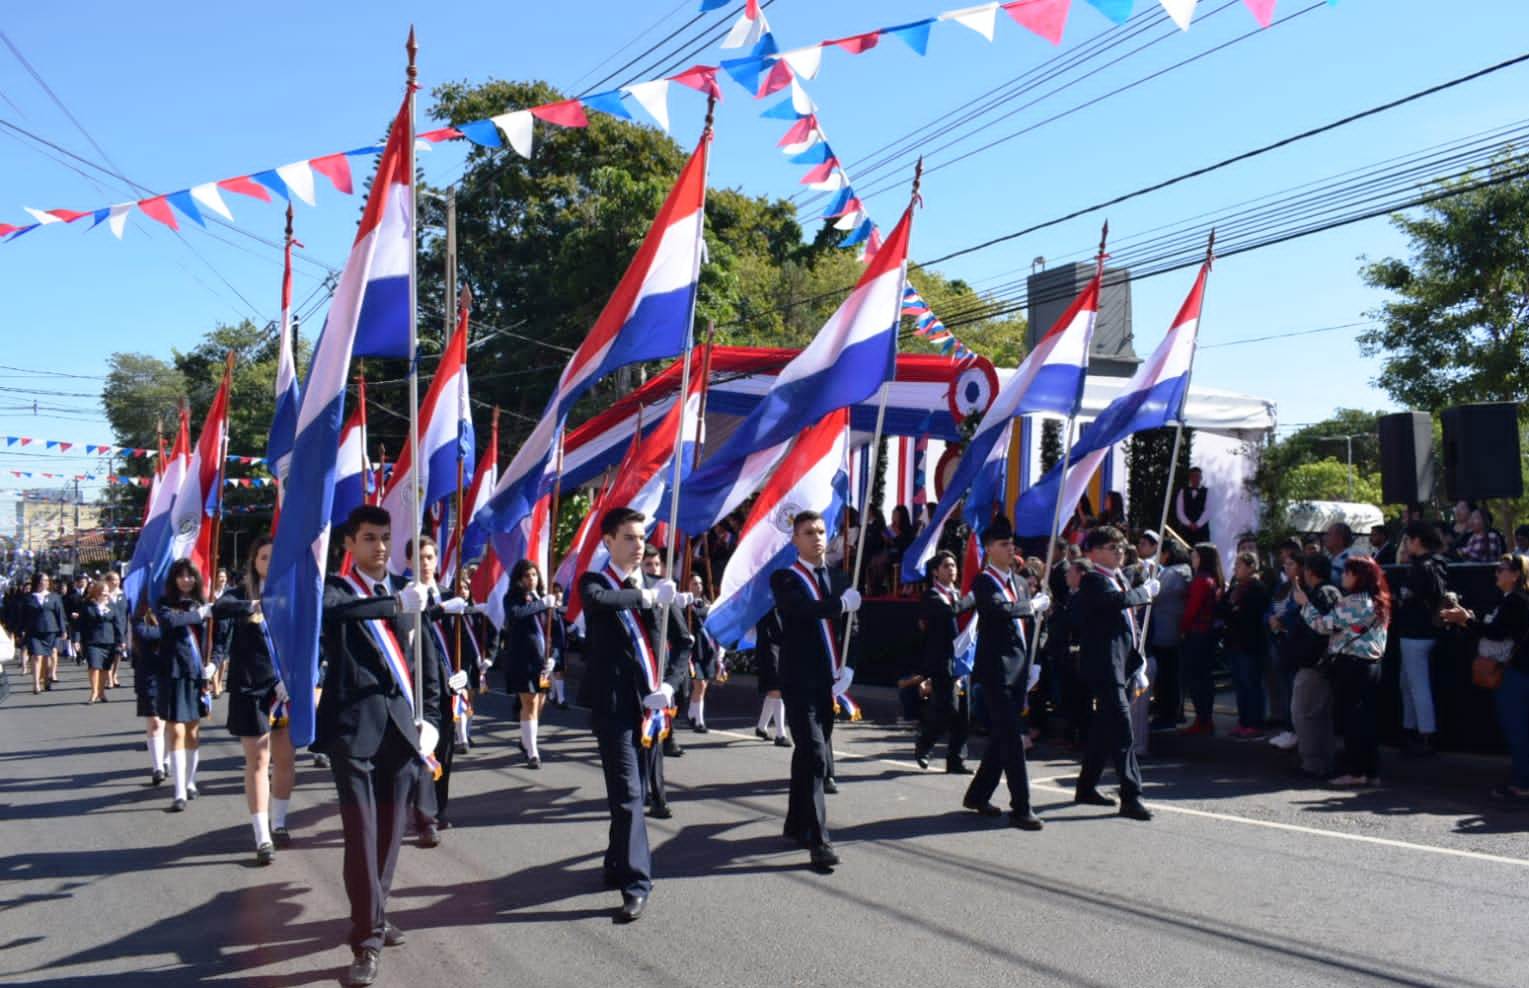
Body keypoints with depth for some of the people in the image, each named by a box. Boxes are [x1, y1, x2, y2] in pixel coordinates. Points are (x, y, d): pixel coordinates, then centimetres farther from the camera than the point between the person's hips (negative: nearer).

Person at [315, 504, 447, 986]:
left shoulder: (405, 590, 13)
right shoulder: (336, 587, 0)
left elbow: (425, 660, 17)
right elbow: (326, 611, -26)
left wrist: (429, 719, 9)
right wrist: (395, 605, -31)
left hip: (401, 726, 4)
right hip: (355, 725, -4)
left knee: (391, 831, 12)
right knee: (361, 834, -6)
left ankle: (374, 915, 31)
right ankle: (367, 939, 3)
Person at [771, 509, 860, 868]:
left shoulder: (839, 578, 13)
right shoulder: (785, 578, -4)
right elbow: (803, 608, -25)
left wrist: (847, 668, -2)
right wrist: (842, 603, -15)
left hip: (829, 681, 6)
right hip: (800, 681, -6)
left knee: (807, 755, 16)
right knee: (815, 758, -13)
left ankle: (797, 824, 29)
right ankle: (819, 841, -11)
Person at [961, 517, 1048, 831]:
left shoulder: (1016, 581, 16)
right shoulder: (983, 583, -9)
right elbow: (1002, 610, -28)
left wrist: (1030, 666, 16)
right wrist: (1033, 605, -12)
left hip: (1018, 670, 8)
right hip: (997, 670, -8)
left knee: (1002, 736, 13)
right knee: (1011, 738, -8)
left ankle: (978, 794, 26)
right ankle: (1021, 807, -4)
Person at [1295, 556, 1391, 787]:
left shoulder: (1353, 602, -16)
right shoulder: (1377, 602, 12)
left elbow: (1324, 625, -15)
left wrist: (1305, 603, -3)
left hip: (1350, 665, -8)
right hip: (1371, 664, 8)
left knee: (1351, 716, -2)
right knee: (1367, 717, 11)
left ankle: (1355, 771, 1)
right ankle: (1371, 771, 14)